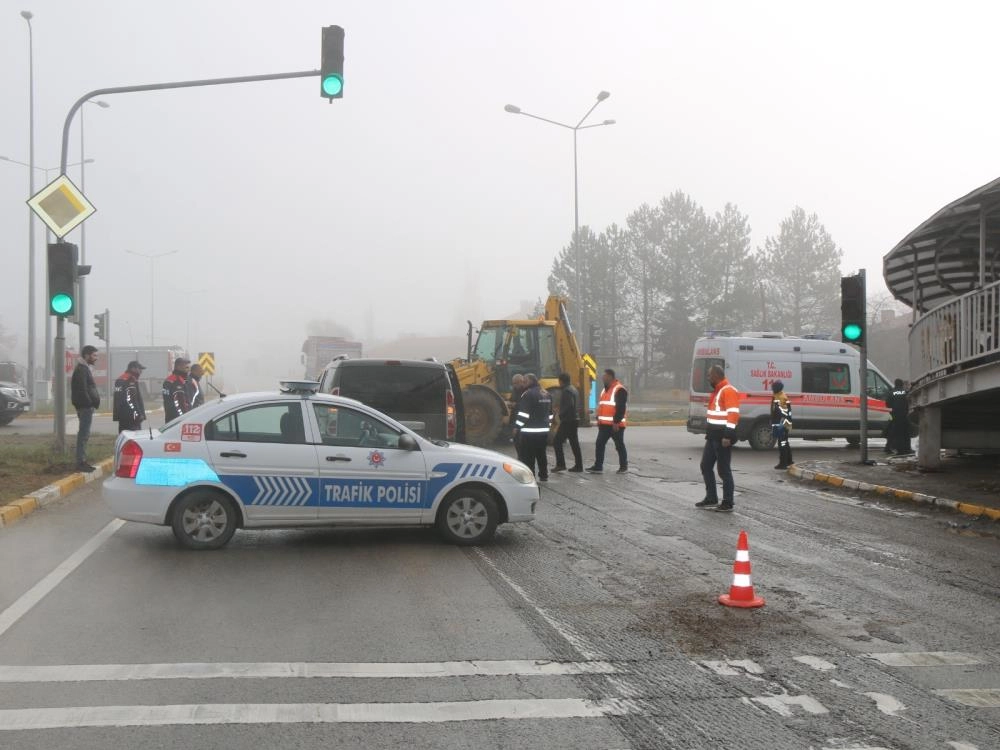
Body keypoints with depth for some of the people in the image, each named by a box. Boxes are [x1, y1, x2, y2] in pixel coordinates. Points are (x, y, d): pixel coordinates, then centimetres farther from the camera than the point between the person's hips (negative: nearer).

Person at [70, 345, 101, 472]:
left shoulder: (85, 368, 19)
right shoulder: (81, 370, -14)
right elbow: (82, 390, -21)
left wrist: (93, 403, 14)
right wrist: (90, 403, -18)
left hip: (87, 406, 11)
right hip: (85, 407, -11)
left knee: (84, 434, 14)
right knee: (84, 434, -9)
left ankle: (82, 461, 19)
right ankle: (80, 462, -8)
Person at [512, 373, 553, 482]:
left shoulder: (528, 394, -13)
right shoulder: (547, 394, 14)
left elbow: (523, 413, -17)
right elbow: (550, 413, 20)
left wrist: (517, 427, -10)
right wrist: (547, 425, 27)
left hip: (529, 432, -8)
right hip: (543, 431, 8)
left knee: (528, 456, -4)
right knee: (541, 454, 17)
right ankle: (543, 475, 21)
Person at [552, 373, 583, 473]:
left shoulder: (567, 391, -15)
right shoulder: (574, 389, 17)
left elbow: (569, 406, -26)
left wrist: (561, 415, -15)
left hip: (567, 421, -10)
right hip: (574, 420, 10)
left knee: (557, 442, -5)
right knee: (574, 443, 11)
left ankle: (560, 464, -9)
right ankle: (578, 465, 10)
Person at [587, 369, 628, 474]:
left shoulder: (619, 390, -13)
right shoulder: (606, 389, 17)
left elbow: (621, 408, -19)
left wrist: (616, 422, -22)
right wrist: (598, 419, 18)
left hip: (615, 425, -9)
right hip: (604, 424, 9)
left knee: (619, 446, 3)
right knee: (599, 445, 3)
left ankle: (623, 466, 13)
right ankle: (598, 466, 5)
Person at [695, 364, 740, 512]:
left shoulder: (728, 390, -15)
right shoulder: (717, 390, 16)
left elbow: (733, 414, -22)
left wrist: (728, 436, -26)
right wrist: (709, 433, 23)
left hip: (722, 436, -10)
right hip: (713, 435, 10)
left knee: (724, 470, -5)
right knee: (706, 466, 14)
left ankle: (728, 504, 2)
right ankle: (711, 499, 23)